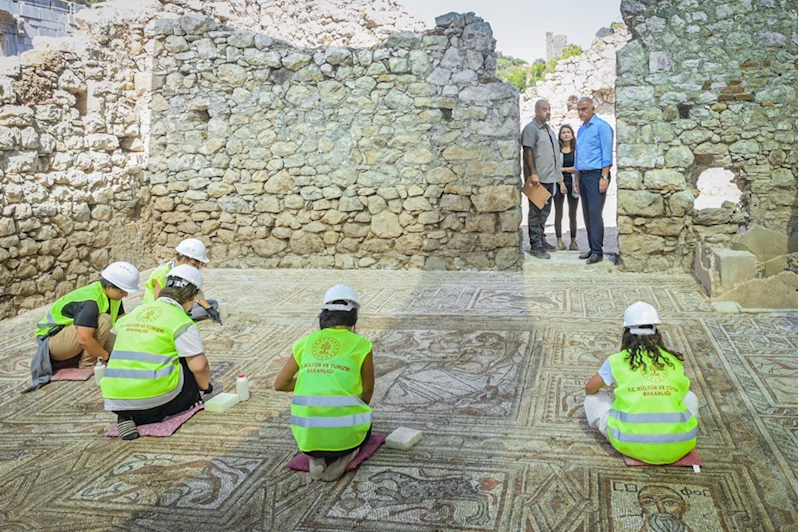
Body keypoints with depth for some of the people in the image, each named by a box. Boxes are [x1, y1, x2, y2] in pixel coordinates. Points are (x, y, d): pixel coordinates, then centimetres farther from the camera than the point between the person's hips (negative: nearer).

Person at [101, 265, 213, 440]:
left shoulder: (134, 313, 16)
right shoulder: (181, 321, -5)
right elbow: (199, 366, -10)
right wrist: (205, 386, 11)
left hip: (114, 396, 6)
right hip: (153, 392, -6)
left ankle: (128, 415, 5)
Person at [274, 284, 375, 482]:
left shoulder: (305, 342, 8)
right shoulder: (360, 345, -1)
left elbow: (279, 384, 15)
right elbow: (368, 391, 13)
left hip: (307, 436, 3)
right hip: (343, 435, -2)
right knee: (363, 424, 34)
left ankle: (316, 458, 8)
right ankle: (343, 455, 2)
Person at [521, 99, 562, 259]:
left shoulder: (549, 129, 19)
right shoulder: (531, 128, -9)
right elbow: (528, 152, -16)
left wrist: (558, 173, 21)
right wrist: (533, 173, -22)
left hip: (549, 178, 9)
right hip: (537, 178, -9)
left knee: (545, 210, 14)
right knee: (535, 212, -5)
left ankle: (541, 239, 24)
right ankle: (535, 245, -2)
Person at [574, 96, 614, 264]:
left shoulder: (601, 126, -7)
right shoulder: (581, 130, 17)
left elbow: (607, 153, -13)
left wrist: (604, 177, -18)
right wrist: (577, 179, 20)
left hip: (596, 175, -8)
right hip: (583, 175, 8)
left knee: (594, 213, -12)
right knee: (587, 213, 8)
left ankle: (597, 251, -9)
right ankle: (592, 248, 14)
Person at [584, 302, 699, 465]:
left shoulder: (618, 360, 5)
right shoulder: (673, 361, 11)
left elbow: (590, 389, 19)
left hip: (632, 444, -2)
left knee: (592, 399, 20)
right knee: (690, 397, 31)